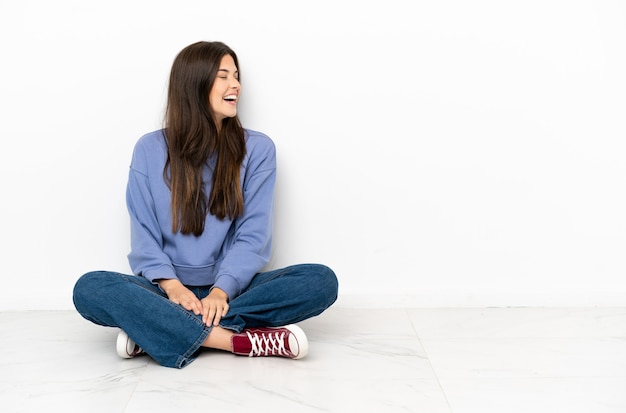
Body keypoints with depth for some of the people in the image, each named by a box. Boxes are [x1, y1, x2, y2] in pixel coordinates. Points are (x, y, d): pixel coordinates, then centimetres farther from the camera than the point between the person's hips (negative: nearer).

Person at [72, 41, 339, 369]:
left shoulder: (257, 148, 3)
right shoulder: (150, 149, 4)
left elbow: (253, 235, -4)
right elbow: (143, 234, 0)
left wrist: (221, 291, -20)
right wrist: (171, 285, -19)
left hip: (232, 288, 1)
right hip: (170, 289, 0)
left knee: (321, 280, -25)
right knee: (89, 289, -27)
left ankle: (155, 330, -27)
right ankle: (238, 340, -33)